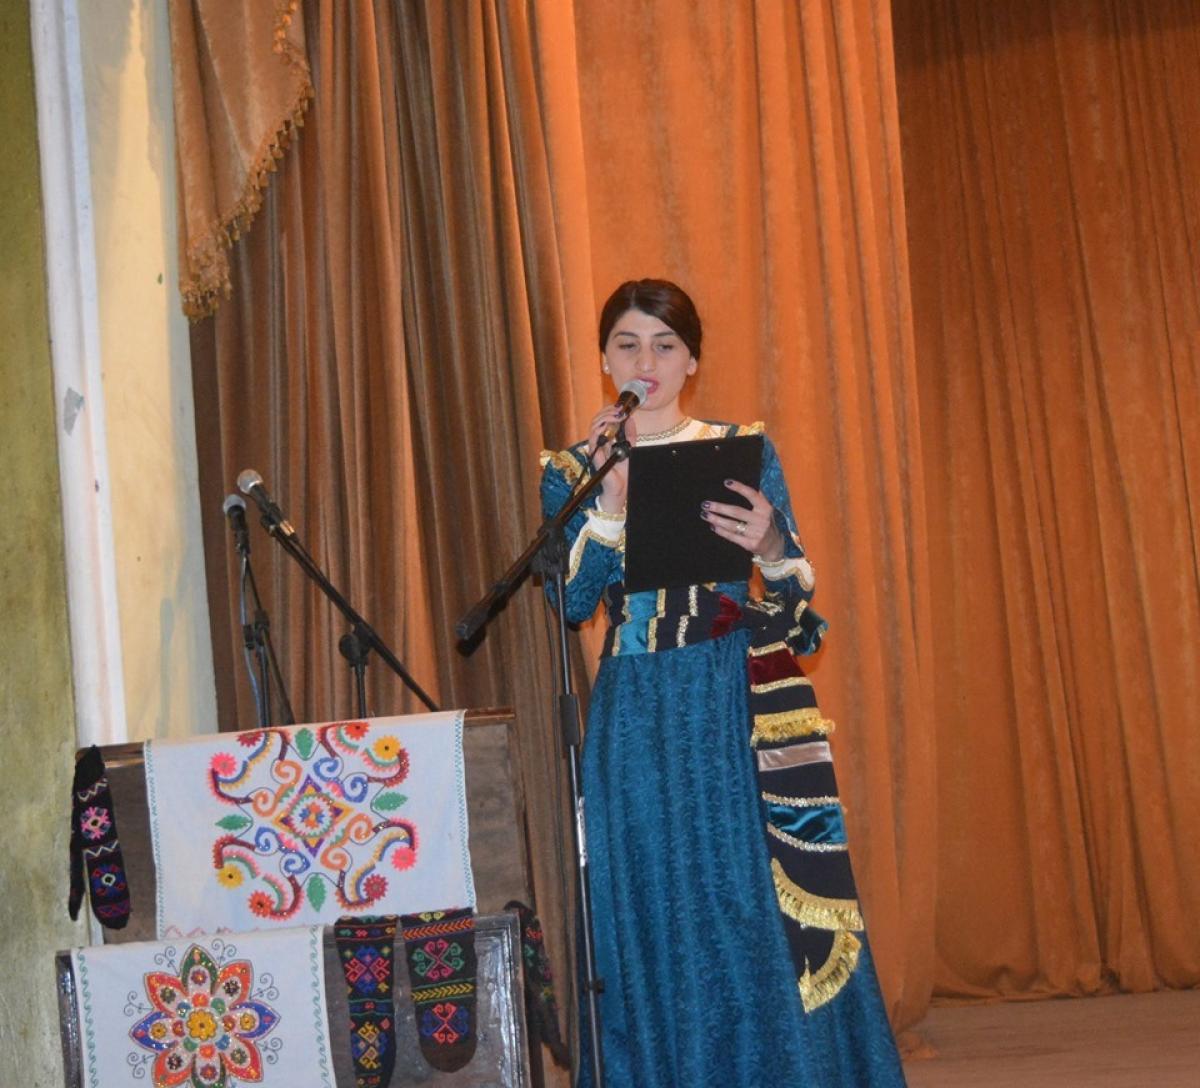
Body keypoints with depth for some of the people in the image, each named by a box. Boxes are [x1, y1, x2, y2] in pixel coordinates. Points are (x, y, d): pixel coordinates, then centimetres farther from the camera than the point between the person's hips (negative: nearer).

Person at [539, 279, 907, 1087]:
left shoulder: (744, 451, 4)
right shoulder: (573, 471, 8)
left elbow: (797, 598, 0)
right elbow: (571, 601, -5)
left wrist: (769, 548, -21)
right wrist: (609, 501, -16)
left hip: (742, 710, -1)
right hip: (636, 719, 1)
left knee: (764, 911, -3)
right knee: (657, 919, 3)